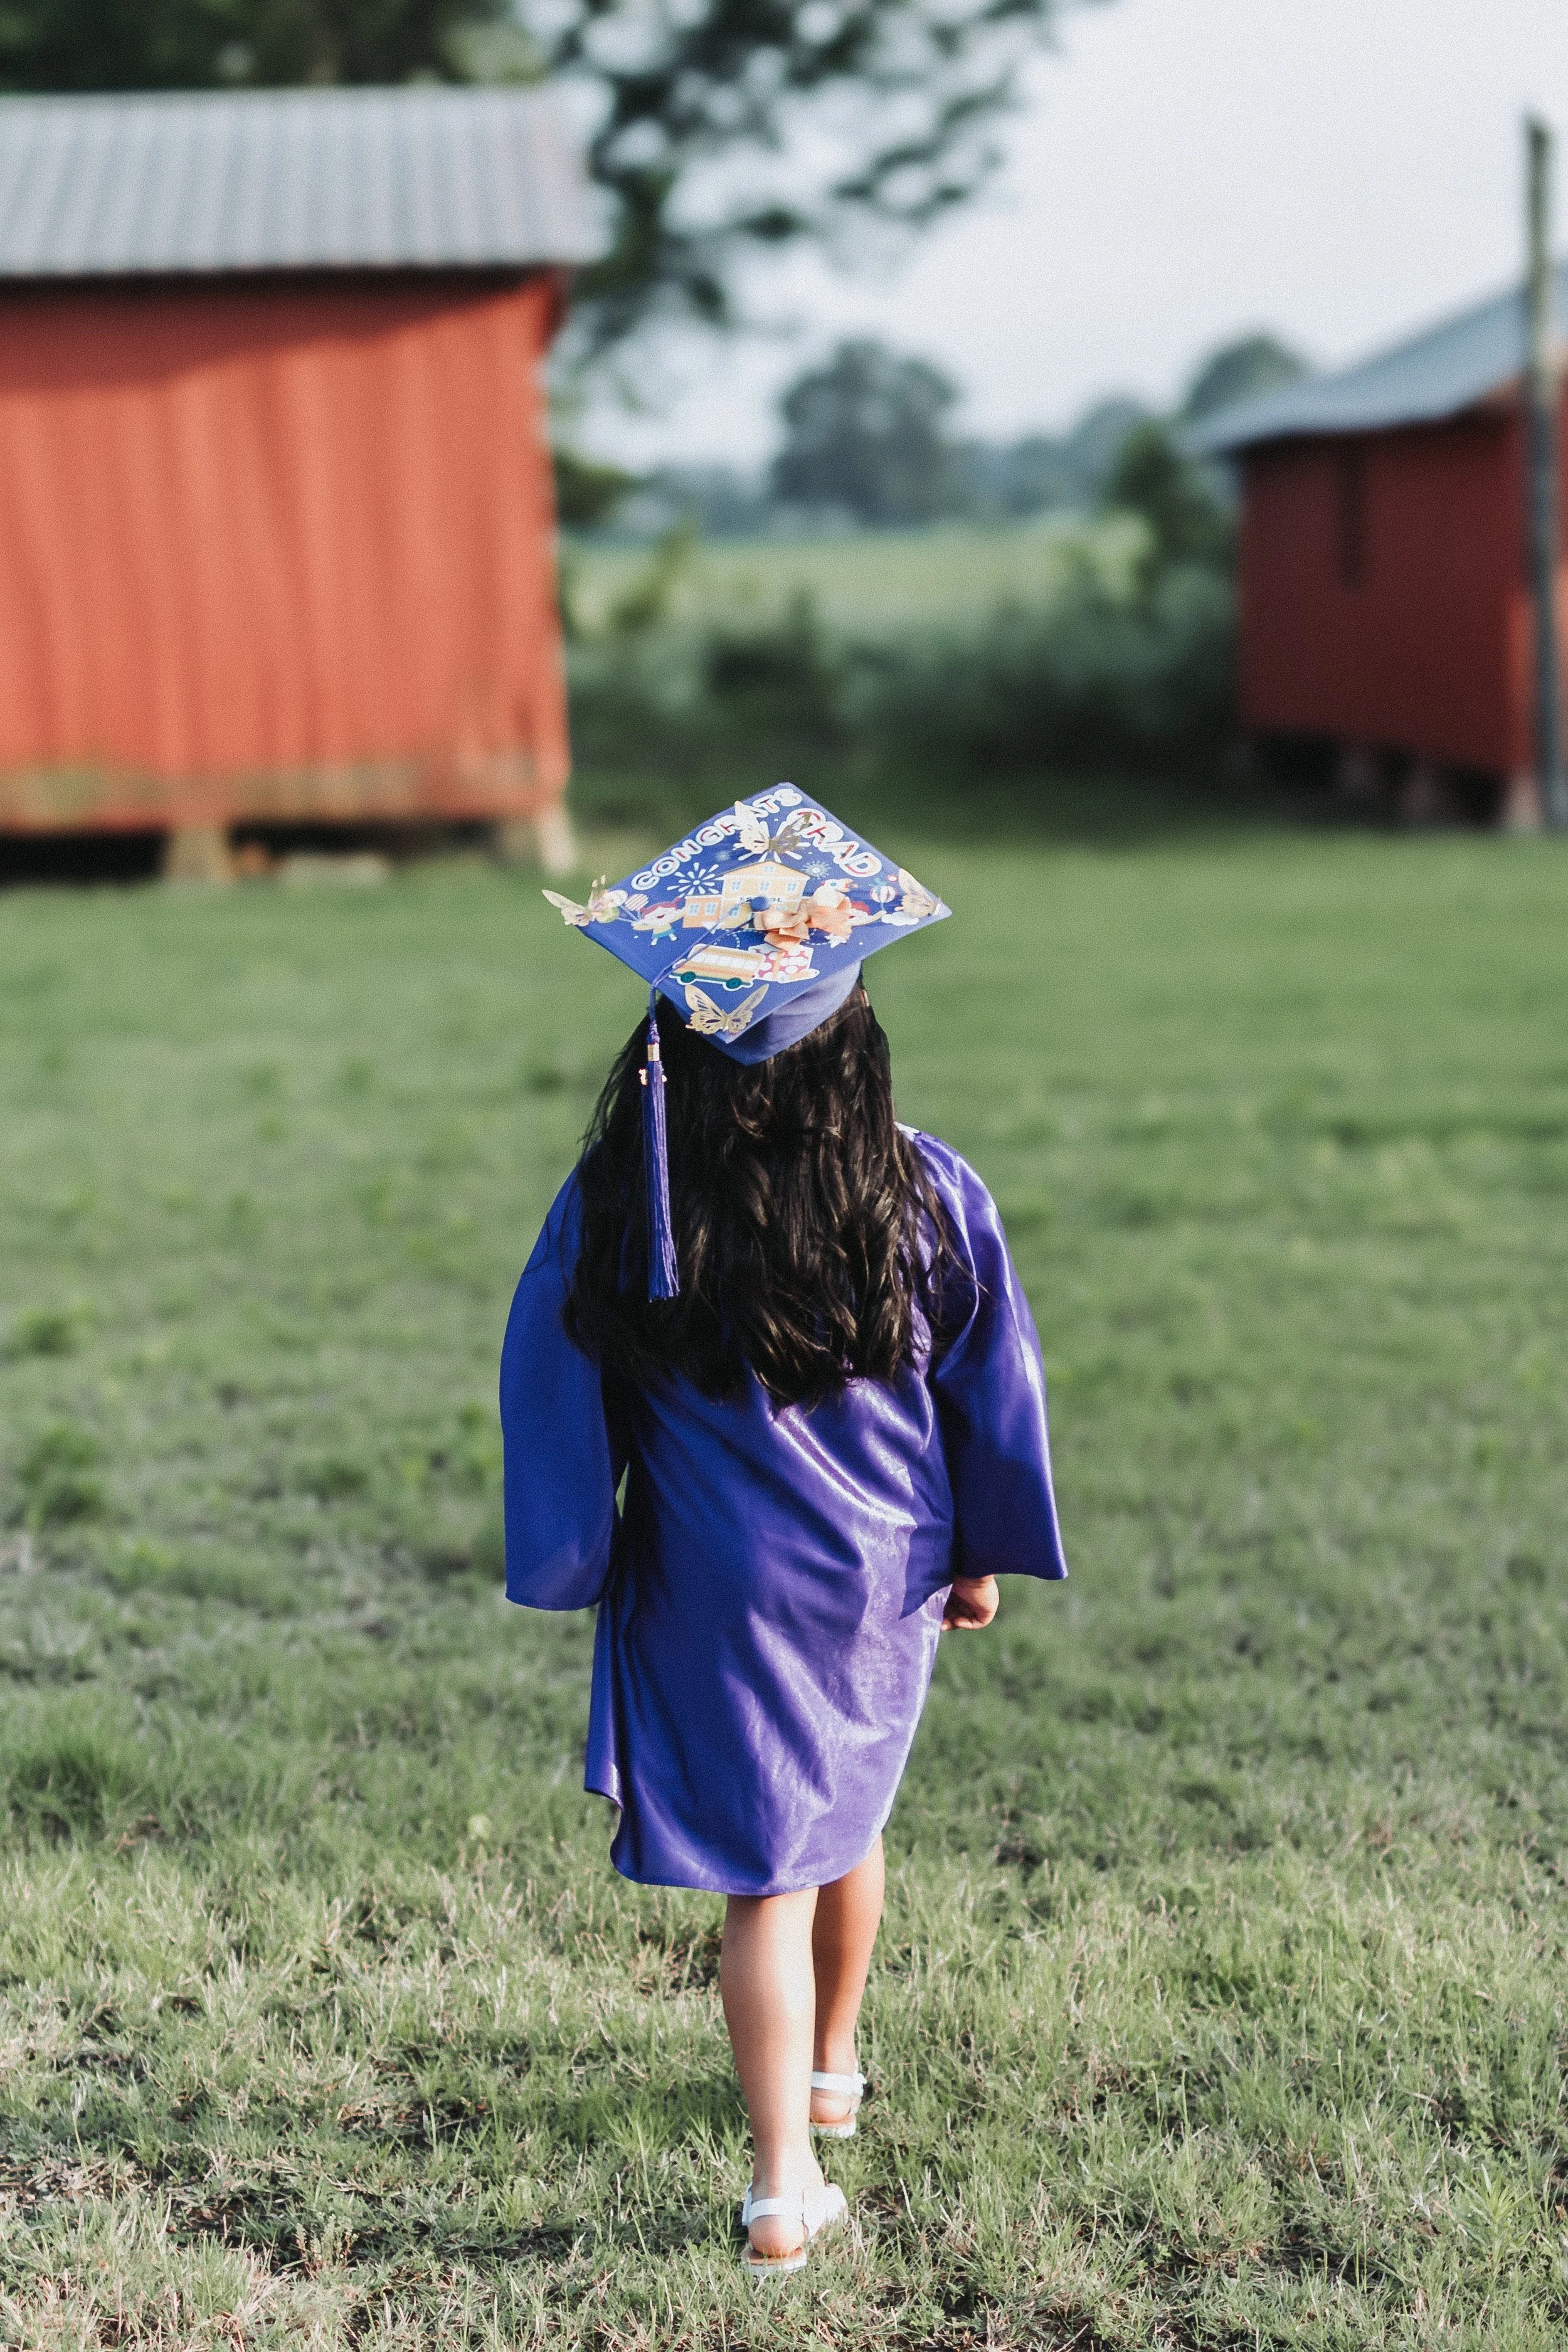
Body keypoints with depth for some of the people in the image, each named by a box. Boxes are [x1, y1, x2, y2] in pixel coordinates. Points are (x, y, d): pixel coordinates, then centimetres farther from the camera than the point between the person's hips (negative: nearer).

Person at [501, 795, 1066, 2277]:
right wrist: (983, 1553, 10)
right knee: (846, 1818, 25)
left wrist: (572, 1571, 4)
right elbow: (992, 1381, -3)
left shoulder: (613, 1210, -15)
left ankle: (785, 2189, 5)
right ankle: (832, 2069, 45)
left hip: (716, 1594, -2)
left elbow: (552, 1399, -8)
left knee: (766, 1874, 6)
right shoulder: (927, 1195, -12)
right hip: (881, 1578, 2)